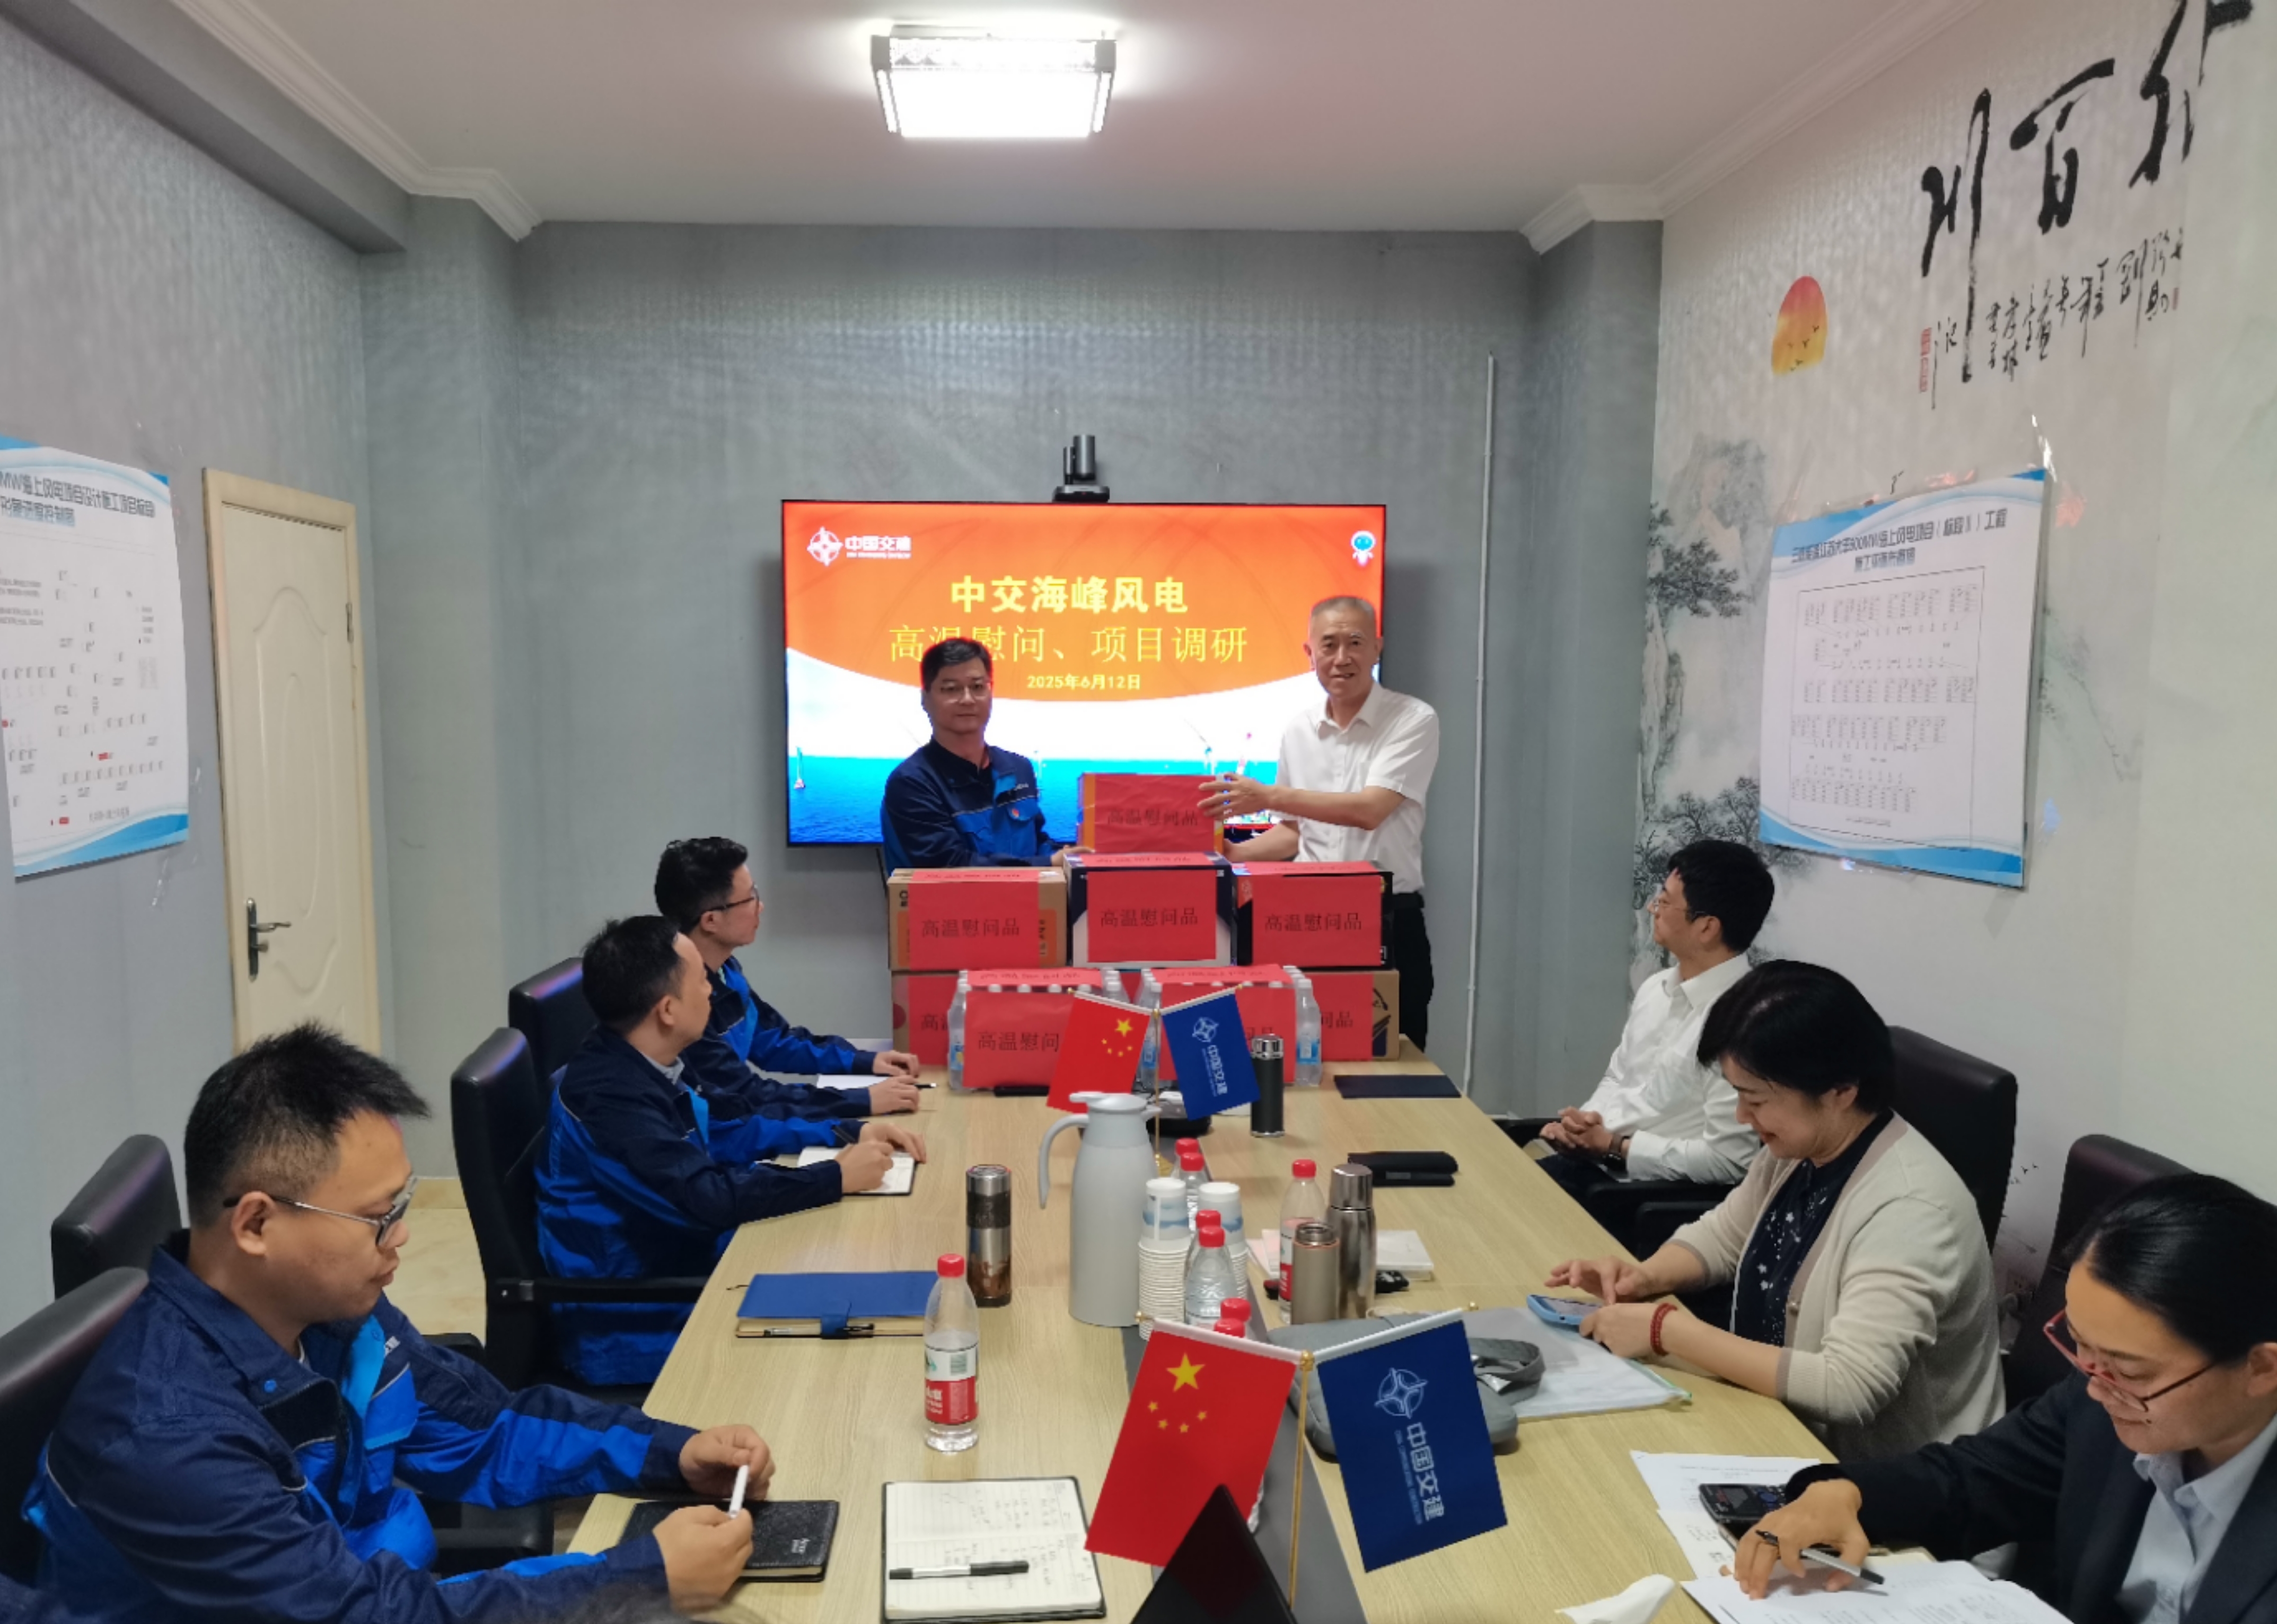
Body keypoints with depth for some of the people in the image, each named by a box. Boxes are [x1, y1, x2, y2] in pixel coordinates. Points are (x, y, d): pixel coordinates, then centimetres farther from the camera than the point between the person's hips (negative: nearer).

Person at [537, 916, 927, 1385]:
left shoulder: (649, 1066, 1)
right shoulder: (610, 1095, -26)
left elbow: (731, 1131, 13)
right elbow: (707, 1197, -32)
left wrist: (849, 1133, 2)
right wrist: (837, 1177, -22)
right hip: (628, 1326, -9)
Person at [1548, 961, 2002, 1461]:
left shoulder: (1909, 1210, -28)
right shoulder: (1799, 1149, -4)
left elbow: (1846, 1387, -33)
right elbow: (1723, 1235, 13)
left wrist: (1667, 1330, -29)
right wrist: (1646, 1276, -7)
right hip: (1786, 1427, 7)